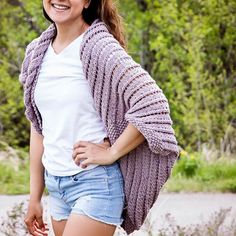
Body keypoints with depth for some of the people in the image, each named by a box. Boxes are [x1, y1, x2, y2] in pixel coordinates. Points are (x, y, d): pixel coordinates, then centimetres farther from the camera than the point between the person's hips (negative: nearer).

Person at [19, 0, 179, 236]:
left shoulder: (100, 47, -13)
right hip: (56, 186, 7)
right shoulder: (38, 52, 9)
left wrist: (111, 153, -16)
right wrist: (34, 197, 14)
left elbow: (153, 105, -20)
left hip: (96, 183, -7)